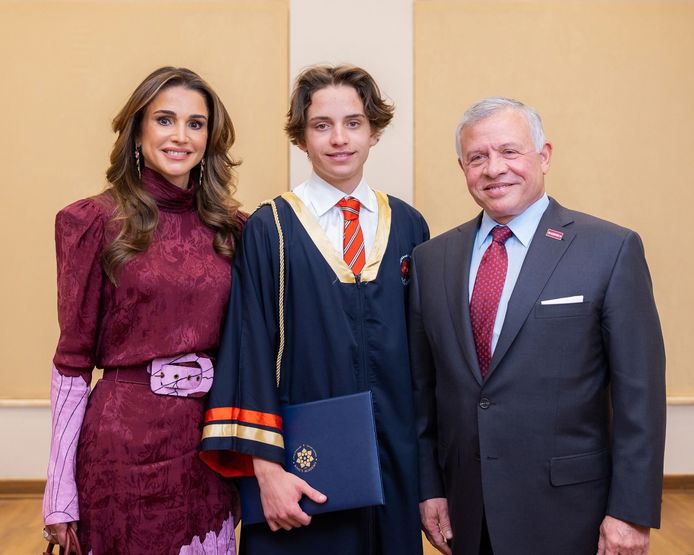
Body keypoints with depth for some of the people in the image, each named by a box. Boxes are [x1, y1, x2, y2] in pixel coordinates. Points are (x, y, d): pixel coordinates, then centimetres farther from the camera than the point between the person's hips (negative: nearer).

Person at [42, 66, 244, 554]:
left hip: (210, 439, 4)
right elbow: (73, 358, -5)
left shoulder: (230, 227, 6)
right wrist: (60, 492, -7)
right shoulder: (94, 221, -5)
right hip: (126, 439, -4)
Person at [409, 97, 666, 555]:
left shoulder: (611, 250, -8)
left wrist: (632, 511, -10)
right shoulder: (432, 259, 4)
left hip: (567, 509, -3)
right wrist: (428, 487, 5)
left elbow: (639, 392, -8)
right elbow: (423, 387, 7)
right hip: (466, 509, 4)